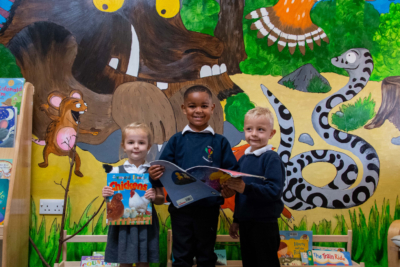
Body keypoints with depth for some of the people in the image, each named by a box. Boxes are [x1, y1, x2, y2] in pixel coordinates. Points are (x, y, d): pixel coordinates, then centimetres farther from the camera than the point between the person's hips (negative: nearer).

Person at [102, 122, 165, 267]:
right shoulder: (116, 171, 1)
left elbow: (161, 199, 4)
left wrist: (154, 197, -16)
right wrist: (106, 195, -15)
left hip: (145, 223, 0)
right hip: (122, 222, 1)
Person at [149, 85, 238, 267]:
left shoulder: (220, 142, 0)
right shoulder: (176, 140, 1)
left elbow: (232, 173, -2)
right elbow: (164, 171, -1)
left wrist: (231, 187, -21)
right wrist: (155, 175, -23)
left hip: (208, 209, 0)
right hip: (180, 208, 1)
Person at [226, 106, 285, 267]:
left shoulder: (271, 158, -13)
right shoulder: (243, 159, 9)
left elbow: (274, 191, -24)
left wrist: (246, 188, -34)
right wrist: (236, 220, 19)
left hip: (264, 224, -7)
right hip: (245, 222, 7)